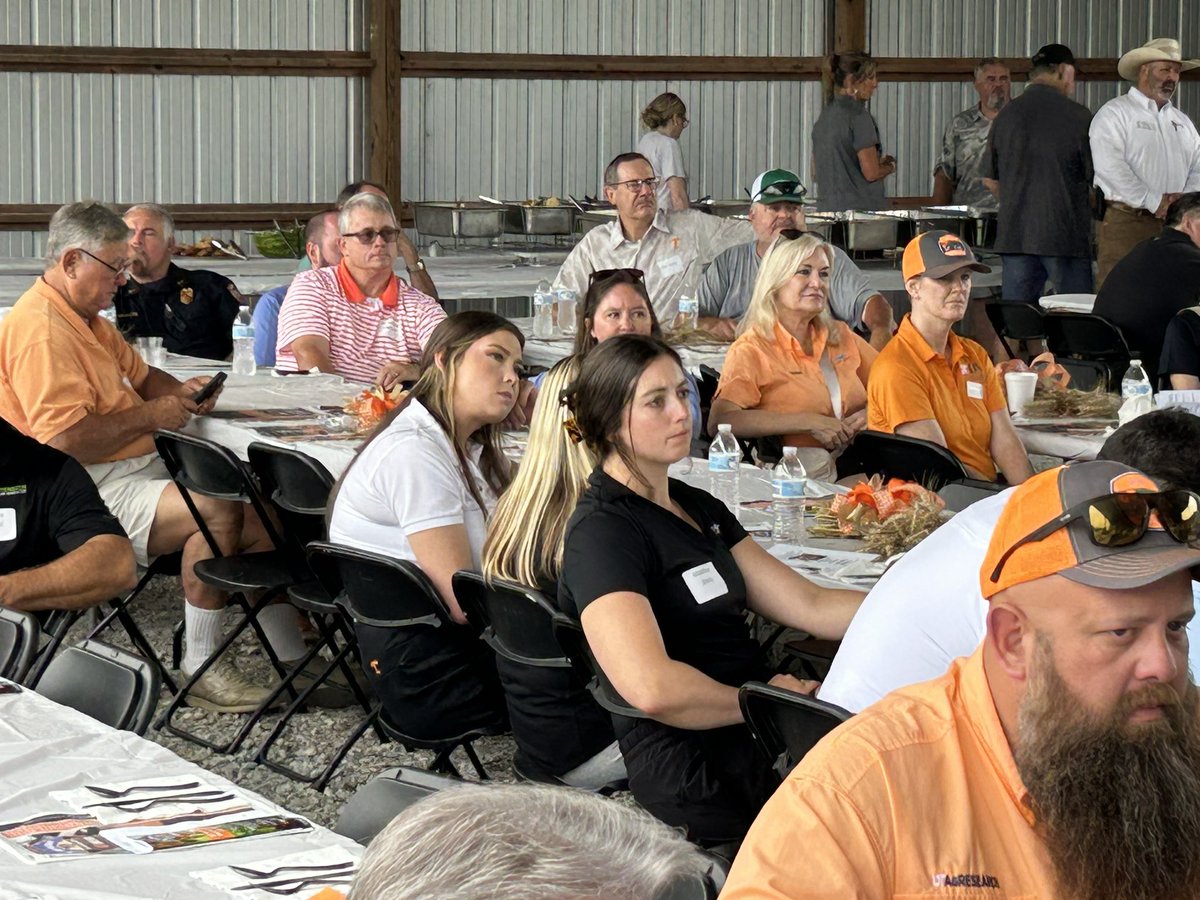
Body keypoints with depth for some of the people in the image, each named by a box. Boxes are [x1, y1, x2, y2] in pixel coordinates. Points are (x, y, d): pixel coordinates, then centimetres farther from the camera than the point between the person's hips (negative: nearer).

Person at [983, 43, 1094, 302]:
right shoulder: (1077, 116, -7)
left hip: (1014, 235, 4)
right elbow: (1097, 178, -3)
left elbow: (990, 180, 12)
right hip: (1066, 233, -4)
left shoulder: (1006, 115, 6)